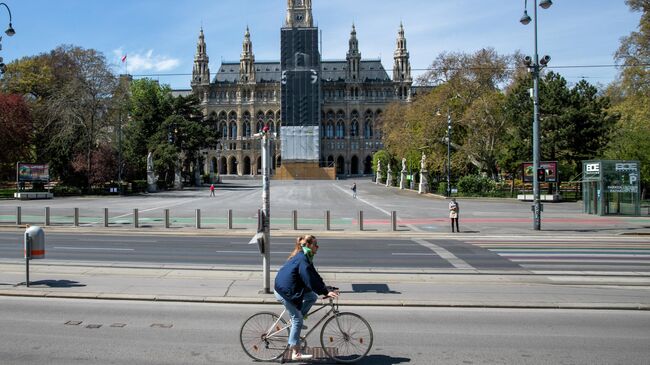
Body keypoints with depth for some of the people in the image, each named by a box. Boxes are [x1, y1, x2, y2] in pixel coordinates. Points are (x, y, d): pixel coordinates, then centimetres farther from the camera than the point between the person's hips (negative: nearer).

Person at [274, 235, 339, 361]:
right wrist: (326, 292, -22)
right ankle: (296, 353, 4)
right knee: (297, 320, -3)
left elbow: (314, 276, 16)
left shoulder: (303, 257, 12)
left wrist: (326, 289, 12)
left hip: (286, 288, 9)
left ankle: (296, 321, 12)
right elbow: (310, 280, -24)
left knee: (313, 296, 7)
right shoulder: (302, 259, -19)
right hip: (285, 292, -9)